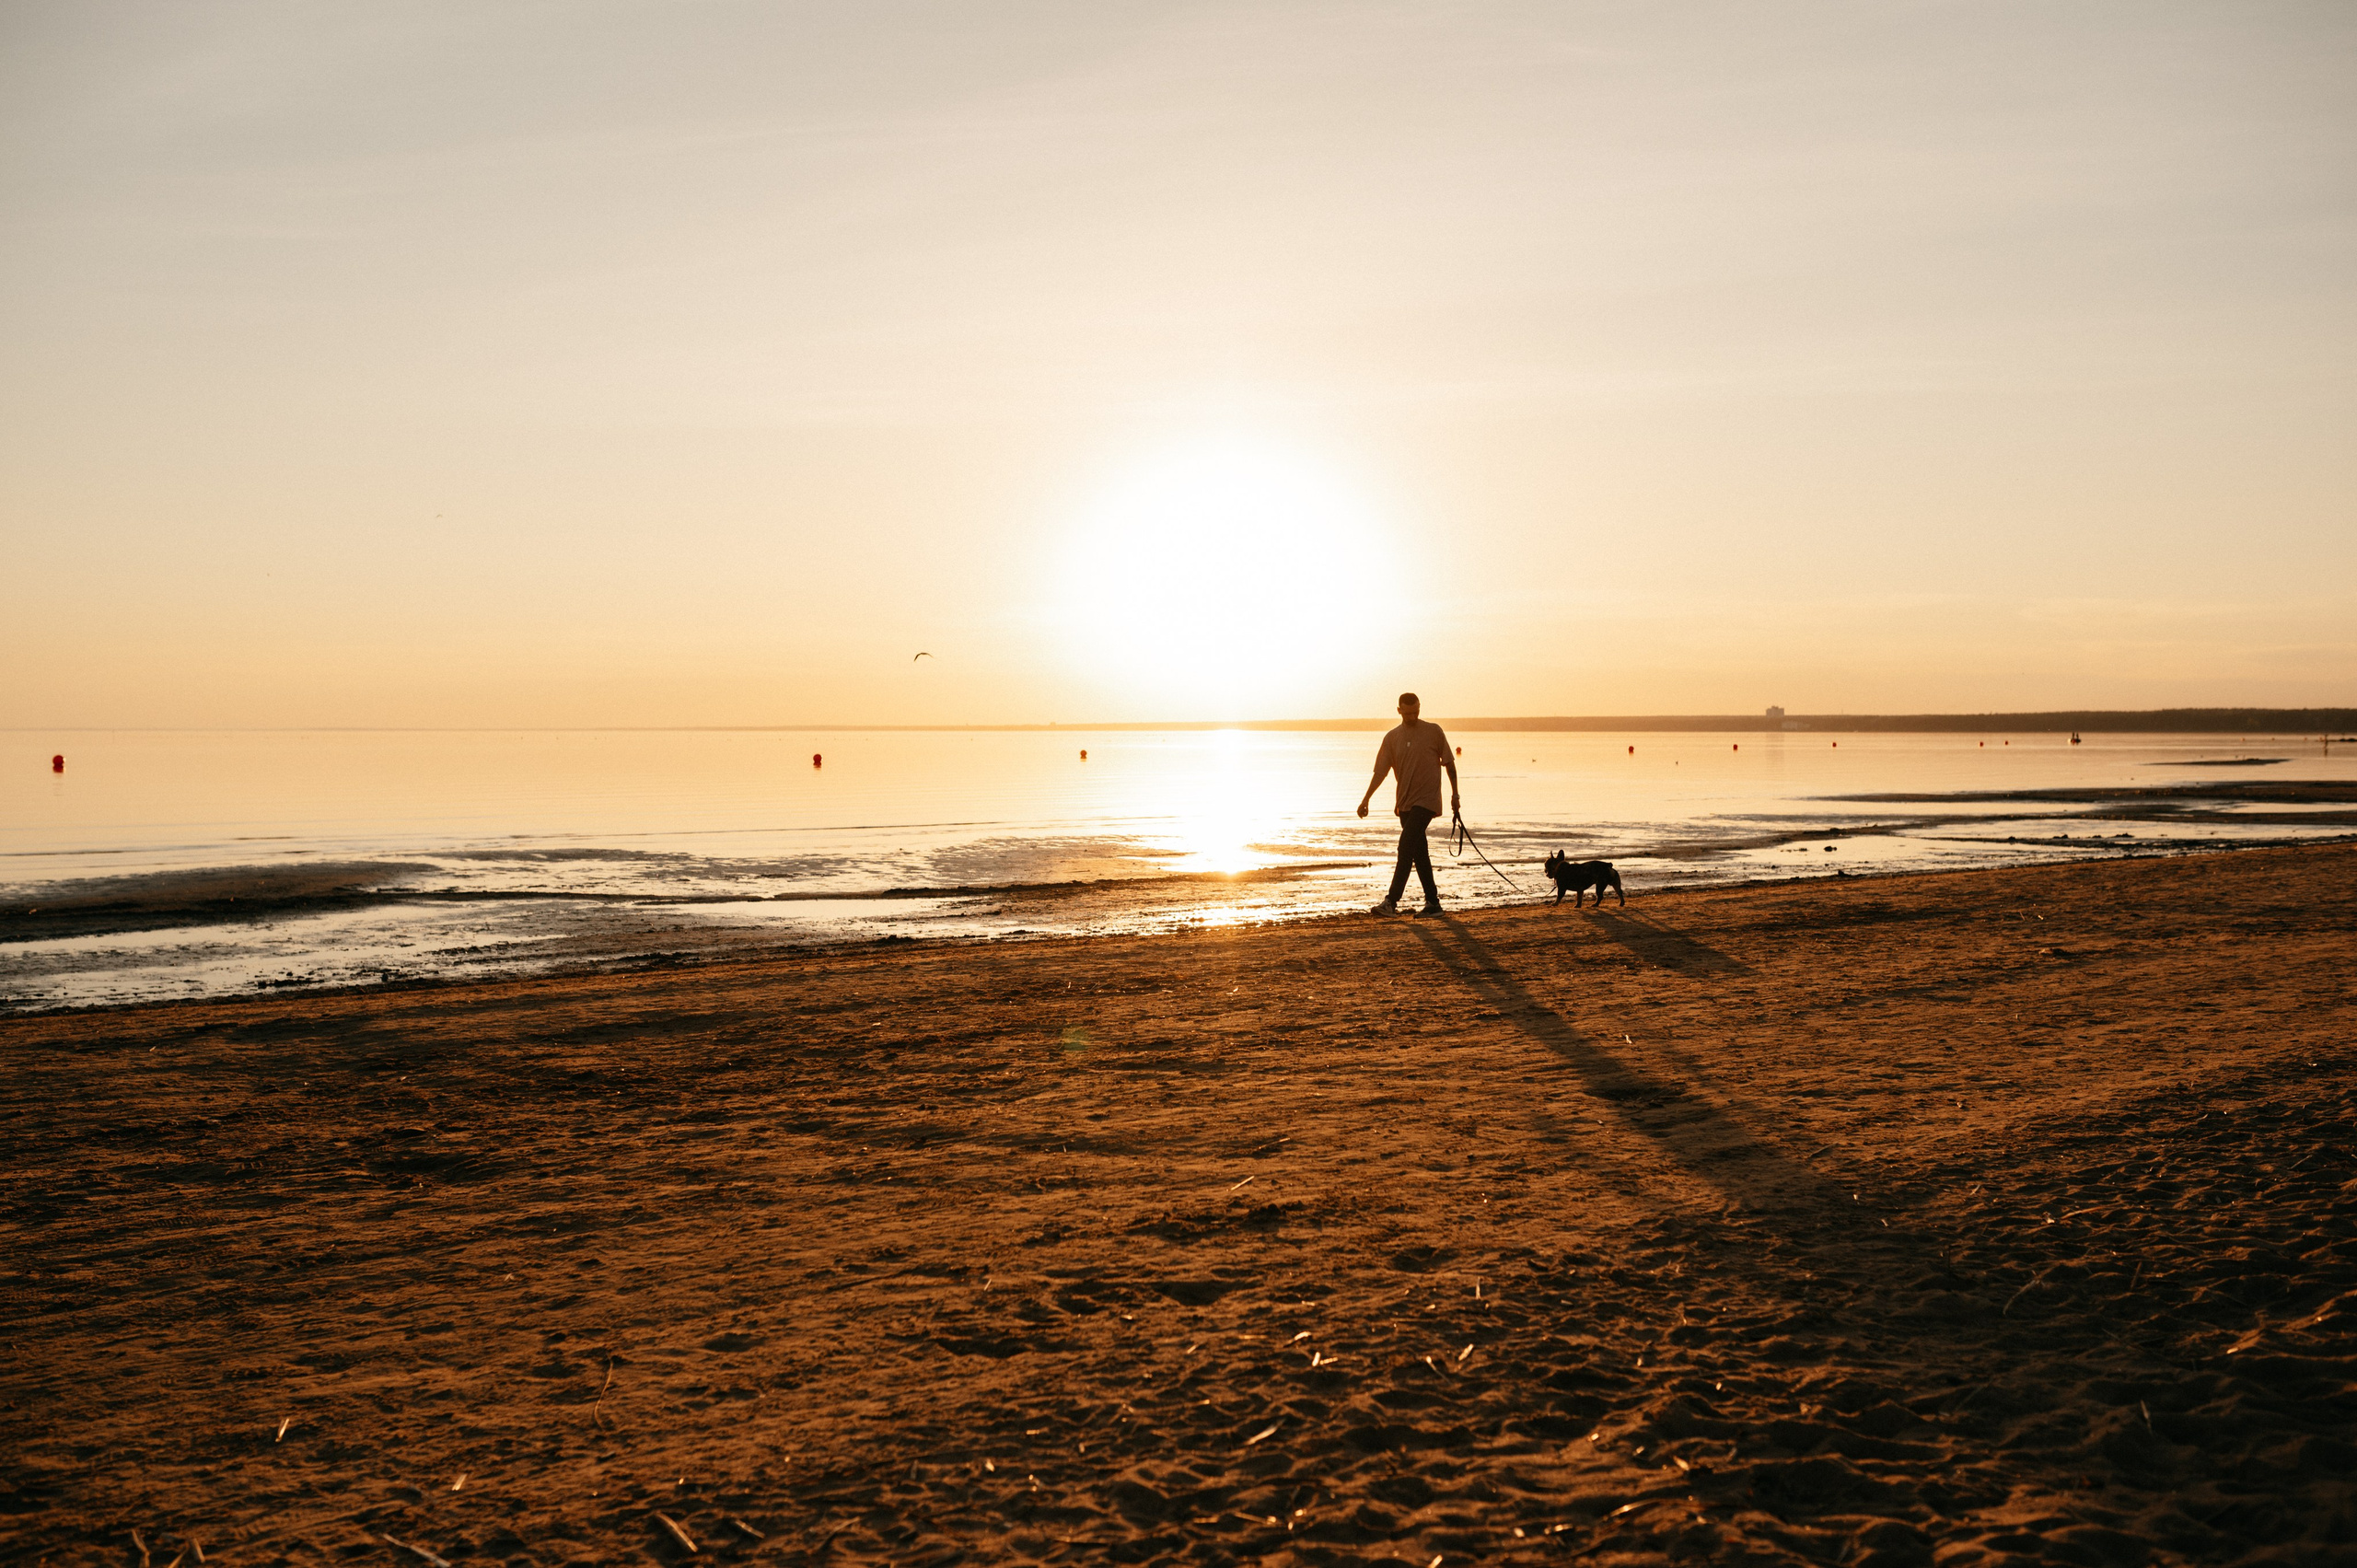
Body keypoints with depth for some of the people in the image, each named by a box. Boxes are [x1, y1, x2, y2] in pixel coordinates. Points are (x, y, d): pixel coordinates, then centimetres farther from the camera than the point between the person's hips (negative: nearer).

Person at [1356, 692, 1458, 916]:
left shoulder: (1433, 731, -1)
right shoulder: (1392, 737, 7)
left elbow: (1449, 763, 7)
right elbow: (1380, 771, 4)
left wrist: (1455, 793, 7)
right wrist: (1366, 799, -5)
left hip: (1426, 801, -5)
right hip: (1404, 802, 5)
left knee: (1406, 846, -16)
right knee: (1419, 852, 9)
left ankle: (1391, 902, -20)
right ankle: (1432, 902, 17)